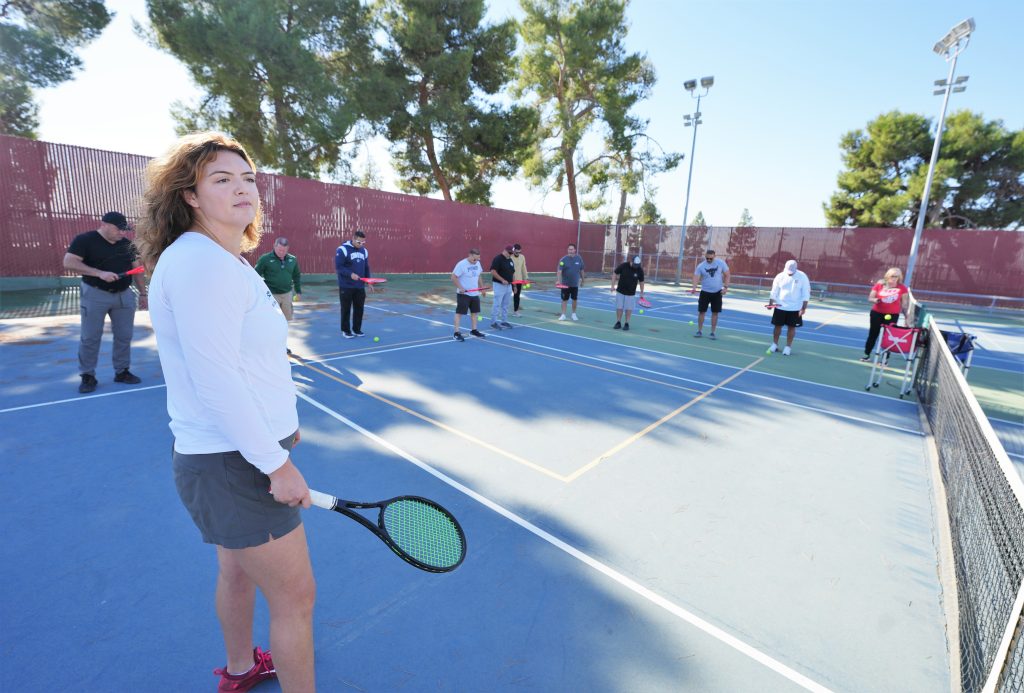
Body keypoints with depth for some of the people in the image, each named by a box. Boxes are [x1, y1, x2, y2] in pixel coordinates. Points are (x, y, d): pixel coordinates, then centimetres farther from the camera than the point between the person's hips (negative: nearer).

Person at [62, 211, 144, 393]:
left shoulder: (127, 244, 8)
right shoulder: (84, 240, -7)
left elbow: (136, 269, 13)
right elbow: (69, 262, -15)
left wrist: (143, 293, 8)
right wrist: (100, 273, -26)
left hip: (124, 295, 4)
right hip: (95, 295, -4)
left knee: (124, 336, 7)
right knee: (90, 338, 2)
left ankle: (122, 372, 19)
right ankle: (88, 376, 11)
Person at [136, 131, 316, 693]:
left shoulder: (226, 261, 11)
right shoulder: (199, 261, -21)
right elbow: (215, 379, -25)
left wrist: (278, 423, 22)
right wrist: (276, 463, -21)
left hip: (235, 454, 10)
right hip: (235, 464, -10)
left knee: (238, 571, 28)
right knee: (295, 598, 5)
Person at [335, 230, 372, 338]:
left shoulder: (364, 251, 10)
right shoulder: (342, 249, -8)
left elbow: (366, 268, 16)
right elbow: (338, 267, -12)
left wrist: (369, 281, 8)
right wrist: (350, 274, -24)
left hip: (360, 286, 5)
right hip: (346, 286, -5)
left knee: (359, 308, 7)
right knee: (346, 309, 3)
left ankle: (357, 329, 19)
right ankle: (346, 330, 14)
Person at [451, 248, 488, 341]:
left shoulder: (477, 263, 5)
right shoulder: (461, 264, -17)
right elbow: (453, 278, -16)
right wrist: (460, 288, -24)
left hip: (475, 293, 7)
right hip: (463, 294, -7)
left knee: (474, 312, 14)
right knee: (459, 312, -4)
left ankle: (474, 330, 28)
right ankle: (456, 333, -1)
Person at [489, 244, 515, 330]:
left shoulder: (510, 260, 14)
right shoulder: (498, 259, -12)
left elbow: (512, 272, 21)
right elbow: (493, 271, -19)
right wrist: (502, 280, -23)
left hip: (508, 285, 8)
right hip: (499, 285, -8)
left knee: (506, 305, 13)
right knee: (497, 304, -5)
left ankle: (504, 321, 22)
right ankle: (493, 323, 2)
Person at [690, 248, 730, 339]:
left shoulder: (721, 263, -4)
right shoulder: (700, 266, -7)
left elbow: (727, 275, 3)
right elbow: (696, 277, -14)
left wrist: (725, 287, -7)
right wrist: (694, 288, -32)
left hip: (717, 292, 0)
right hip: (705, 292, 0)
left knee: (715, 313, 3)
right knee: (701, 311, -1)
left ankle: (712, 332, 13)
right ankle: (699, 331, 12)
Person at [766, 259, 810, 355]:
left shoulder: (802, 277, -7)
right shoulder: (780, 276, -3)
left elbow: (806, 293, -5)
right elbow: (774, 291, 3)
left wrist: (804, 308, -10)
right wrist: (771, 302, -9)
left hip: (795, 308, -1)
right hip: (780, 307, 1)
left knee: (791, 327, 4)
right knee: (778, 325, 6)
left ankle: (788, 347, 13)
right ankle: (774, 345, 19)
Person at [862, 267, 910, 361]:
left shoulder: (902, 288, -2)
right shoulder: (879, 284, -3)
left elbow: (905, 304, 4)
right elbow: (870, 298, 1)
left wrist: (906, 316, 3)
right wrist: (875, 300, -21)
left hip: (892, 315, -1)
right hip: (877, 313, 1)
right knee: (873, 334, 9)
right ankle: (867, 354, 19)